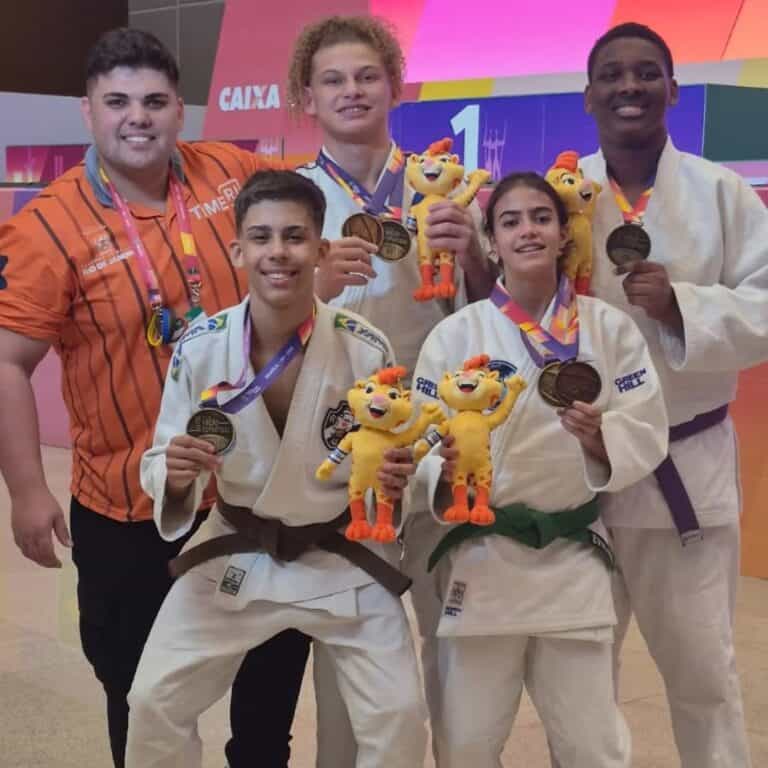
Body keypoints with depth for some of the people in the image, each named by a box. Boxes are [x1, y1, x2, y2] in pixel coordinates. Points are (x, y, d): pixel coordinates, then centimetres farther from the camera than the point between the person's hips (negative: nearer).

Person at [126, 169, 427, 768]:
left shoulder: (365, 349, -19)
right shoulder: (200, 347, -16)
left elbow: (393, 457, -5)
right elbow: (162, 460, -6)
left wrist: (395, 481, -28)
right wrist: (174, 477, -29)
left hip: (345, 560, -1)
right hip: (236, 556, 1)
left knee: (399, 717, 0)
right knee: (155, 703, 2)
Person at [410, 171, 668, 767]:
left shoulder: (611, 329, -1)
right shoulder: (456, 334, -5)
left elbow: (648, 436, 0)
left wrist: (600, 436, -19)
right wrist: (446, 471, -25)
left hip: (576, 559, 1)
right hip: (480, 558, -1)